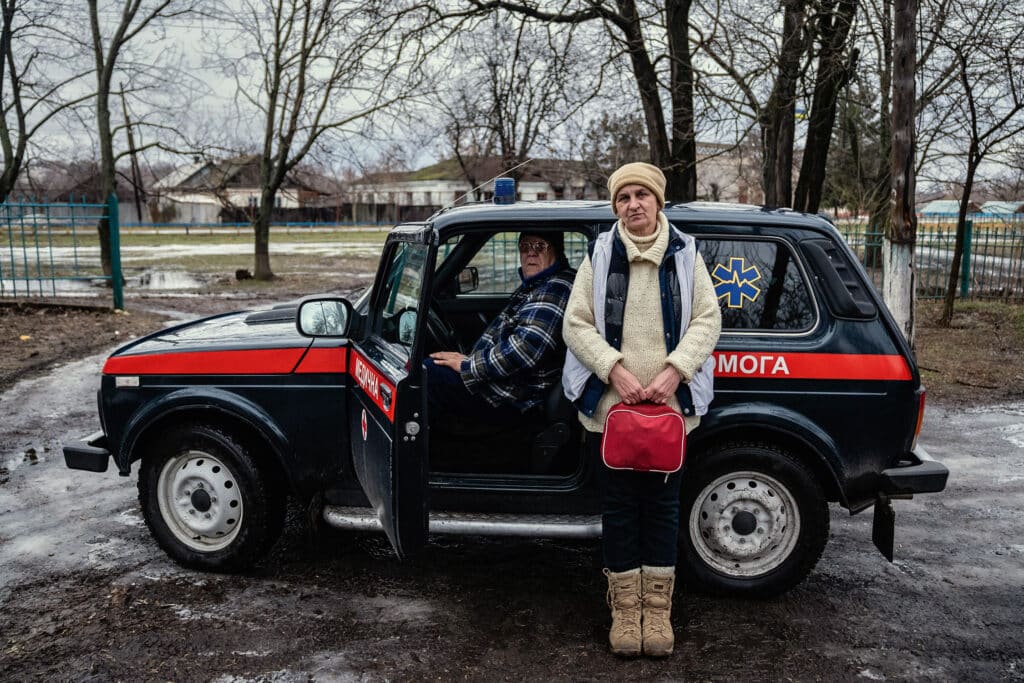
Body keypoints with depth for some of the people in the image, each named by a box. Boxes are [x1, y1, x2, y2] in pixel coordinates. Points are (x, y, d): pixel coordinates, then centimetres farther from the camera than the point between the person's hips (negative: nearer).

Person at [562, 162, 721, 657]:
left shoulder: (684, 255, 5)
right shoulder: (599, 254, 2)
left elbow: (707, 320, 0)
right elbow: (576, 324, -2)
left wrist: (674, 371, -14)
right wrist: (616, 371, -15)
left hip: (671, 408, 1)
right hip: (610, 406, 0)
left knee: (662, 506, 9)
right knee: (619, 507, 8)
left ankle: (657, 609, 23)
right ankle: (625, 609, 21)